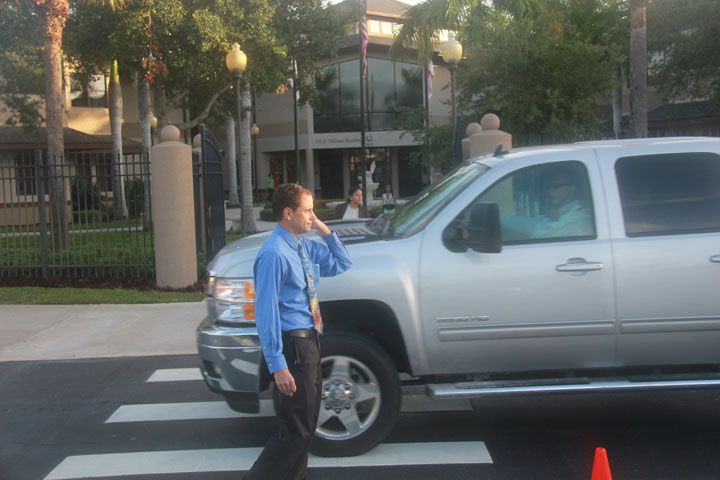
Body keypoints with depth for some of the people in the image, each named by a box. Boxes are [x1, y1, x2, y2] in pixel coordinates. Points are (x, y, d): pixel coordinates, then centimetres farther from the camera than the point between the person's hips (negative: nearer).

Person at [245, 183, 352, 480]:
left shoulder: (304, 246, 8)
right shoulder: (274, 254, -19)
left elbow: (342, 264, 21)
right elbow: (266, 311, -21)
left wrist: (325, 231, 4)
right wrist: (277, 365, -23)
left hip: (310, 341, 9)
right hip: (293, 344, -9)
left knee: (306, 424, 19)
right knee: (297, 429, -5)